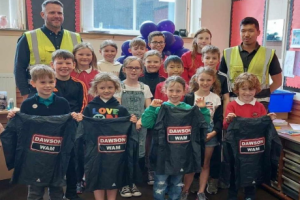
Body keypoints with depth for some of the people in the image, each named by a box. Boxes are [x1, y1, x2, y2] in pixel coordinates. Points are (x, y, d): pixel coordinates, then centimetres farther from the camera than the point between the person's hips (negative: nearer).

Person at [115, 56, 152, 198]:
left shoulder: (145, 88, 8)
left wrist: (140, 121, -13)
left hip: (140, 126, 3)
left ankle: (133, 183, 21)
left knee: (138, 153, 5)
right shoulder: (119, 87, 1)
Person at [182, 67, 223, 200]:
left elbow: (219, 119, 2)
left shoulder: (216, 98, 2)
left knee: (206, 164, 11)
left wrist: (214, 132, -12)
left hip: (210, 134, 2)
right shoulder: (190, 97, -3)